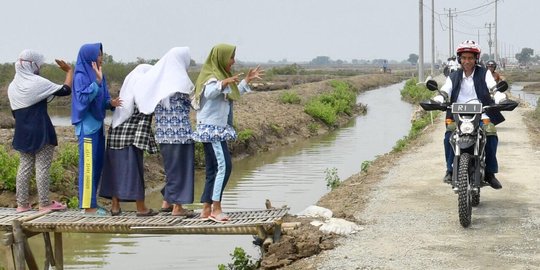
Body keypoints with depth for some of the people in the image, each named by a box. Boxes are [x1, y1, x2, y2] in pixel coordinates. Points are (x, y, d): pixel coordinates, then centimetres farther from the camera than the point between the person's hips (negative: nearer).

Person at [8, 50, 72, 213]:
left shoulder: (13, 86, 7)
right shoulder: (38, 83, -12)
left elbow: (15, 112, 14)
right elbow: (65, 90, -10)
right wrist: (69, 71, 4)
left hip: (22, 133, 7)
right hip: (41, 132, -6)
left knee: (24, 167, 10)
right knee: (42, 167, -1)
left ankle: (22, 203, 11)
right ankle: (44, 204, 2)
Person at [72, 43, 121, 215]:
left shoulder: (98, 75, 12)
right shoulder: (81, 76, -10)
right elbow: (83, 98, -21)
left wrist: (111, 103, -7)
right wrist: (97, 81, -27)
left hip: (97, 125, 8)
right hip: (87, 126, -8)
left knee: (97, 165, 10)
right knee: (88, 165, -4)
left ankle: (92, 202, 18)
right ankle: (88, 205, 1)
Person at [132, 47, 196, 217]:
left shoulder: (159, 79, 7)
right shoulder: (181, 81, -12)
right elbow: (192, 102, -3)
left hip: (163, 132, 7)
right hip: (180, 132, -7)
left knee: (171, 166, 20)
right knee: (180, 167, 2)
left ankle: (166, 202, 24)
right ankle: (177, 207, 5)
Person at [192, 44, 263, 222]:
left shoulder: (221, 76, 17)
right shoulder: (212, 77, -14)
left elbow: (234, 93, 33)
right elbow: (208, 92, -37)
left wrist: (247, 80, 27)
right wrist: (223, 83, -54)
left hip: (218, 129, 10)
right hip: (212, 129, -10)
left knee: (214, 169, 9)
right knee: (224, 166, -13)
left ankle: (207, 209, 11)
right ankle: (216, 208, -12)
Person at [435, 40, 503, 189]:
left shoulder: (484, 74, 10)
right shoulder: (453, 77, 15)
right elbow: (444, 92, 1)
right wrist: (437, 100, -22)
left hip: (481, 115, -1)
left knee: (491, 133, -27)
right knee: (450, 133, -28)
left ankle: (490, 172, -14)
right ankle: (450, 169, -19)